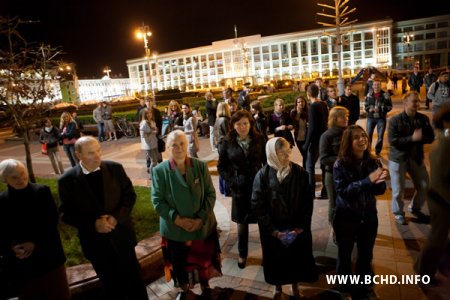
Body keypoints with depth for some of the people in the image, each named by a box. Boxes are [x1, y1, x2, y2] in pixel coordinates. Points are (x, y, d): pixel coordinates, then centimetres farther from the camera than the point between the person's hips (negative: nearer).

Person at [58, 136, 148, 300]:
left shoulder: (115, 168, -9)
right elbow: (66, 213, -7)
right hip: (95, 242, 0)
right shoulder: (67, 180, -11)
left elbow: (130, 194, -3)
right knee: (111, 286, 21)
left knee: (134, 280, 16)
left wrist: (117, 217, -18)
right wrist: (93, 224, -20)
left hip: (121, 235, 1)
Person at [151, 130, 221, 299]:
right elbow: (157, 201, -9)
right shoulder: (160, 170, -11)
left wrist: (201, 218, -15)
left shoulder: (201, 166, -7)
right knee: (180, 261, 17)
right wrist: (177, 218, -18)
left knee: (203, 258, 18)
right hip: (175, 228, -1)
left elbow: (211, 194, -5)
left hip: (202, 225, 1)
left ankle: (205, 286, 47)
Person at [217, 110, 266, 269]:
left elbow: (267, 162, 3)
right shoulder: (227, 143, -4)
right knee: (242, 222, 14)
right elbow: (221, 167, 1)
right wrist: (231, 180, -9)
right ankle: (242, 254, 33)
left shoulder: (259, 140, -3)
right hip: (239, 188, 0)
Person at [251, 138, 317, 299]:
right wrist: (274, 231, -14)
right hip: (273, 231, -1)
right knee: (276, 260, 15)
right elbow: (257, 206, -12)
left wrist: (300, 227, -10)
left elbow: (308, 203, -4)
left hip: (298, 228, 1)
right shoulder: (263, 175, -14)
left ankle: (296, 287, 45)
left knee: (297, 258, 16)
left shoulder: (300, 173, -9)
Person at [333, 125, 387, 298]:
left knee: (366, 255, 20)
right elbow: (342, 191, -24)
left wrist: (379, 182, -25)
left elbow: (380, 190, -2)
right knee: (345, 255, 16)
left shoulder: (373, 163, -5)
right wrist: (367, 181, -32)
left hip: (369, 217, 4)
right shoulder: (340, 165, -16)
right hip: (346, 218, -3)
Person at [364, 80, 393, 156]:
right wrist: (369, 109, -11)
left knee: (380, 136, 5)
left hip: (381, 118, -2)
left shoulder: (385, 95, -6)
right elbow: (365, 105, 10)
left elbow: (389, 106, -4)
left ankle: (377, 152, 20)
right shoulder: (369, 95, 2)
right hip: (370, 118, 2)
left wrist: (380, 109, -18)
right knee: (368, 135, 7)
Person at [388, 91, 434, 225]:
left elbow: (431, 137, 0)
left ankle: (415, 208, 37)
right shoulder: (395, 120, -13)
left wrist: (420, 137, -20)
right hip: (398, 159, -4)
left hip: (417, 158, 5)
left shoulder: (423, 118, 0)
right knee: (398, 190, 4)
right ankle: (398, 214, 27)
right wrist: (412, 138, -26)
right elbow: (392, 140, -20)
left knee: (424, 187, 12)